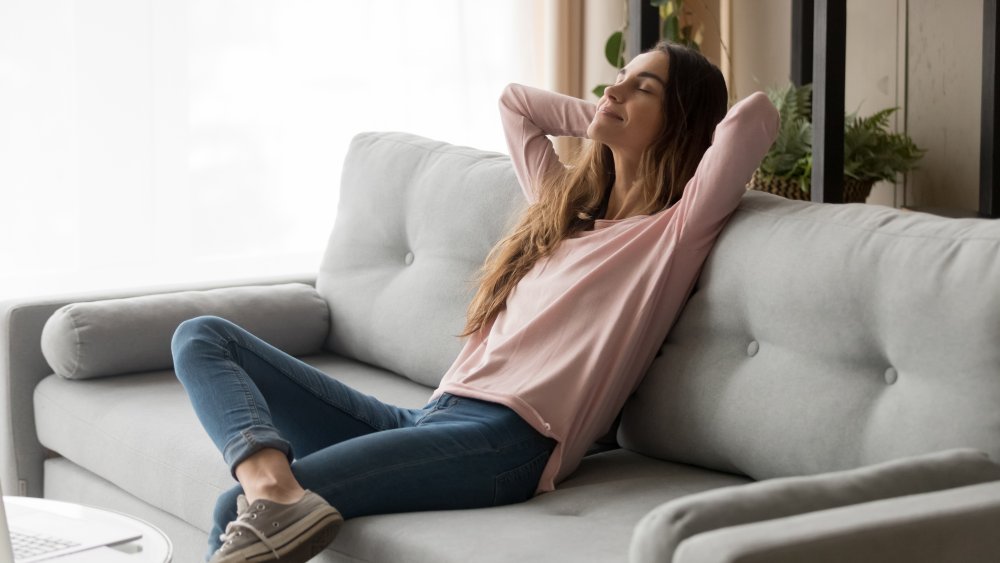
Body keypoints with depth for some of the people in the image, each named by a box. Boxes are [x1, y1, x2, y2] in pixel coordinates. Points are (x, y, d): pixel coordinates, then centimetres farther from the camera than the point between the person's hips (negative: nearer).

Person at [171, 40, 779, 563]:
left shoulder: (673, 233, 2)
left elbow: (757, 114, -12)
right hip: (430, 415, 9)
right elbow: (516, 101, 41)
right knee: (203, 337, -5)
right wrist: (609, 127, 30)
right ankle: (274, 486, -32)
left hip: (507, 437, -9)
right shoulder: (566, 205, 26)